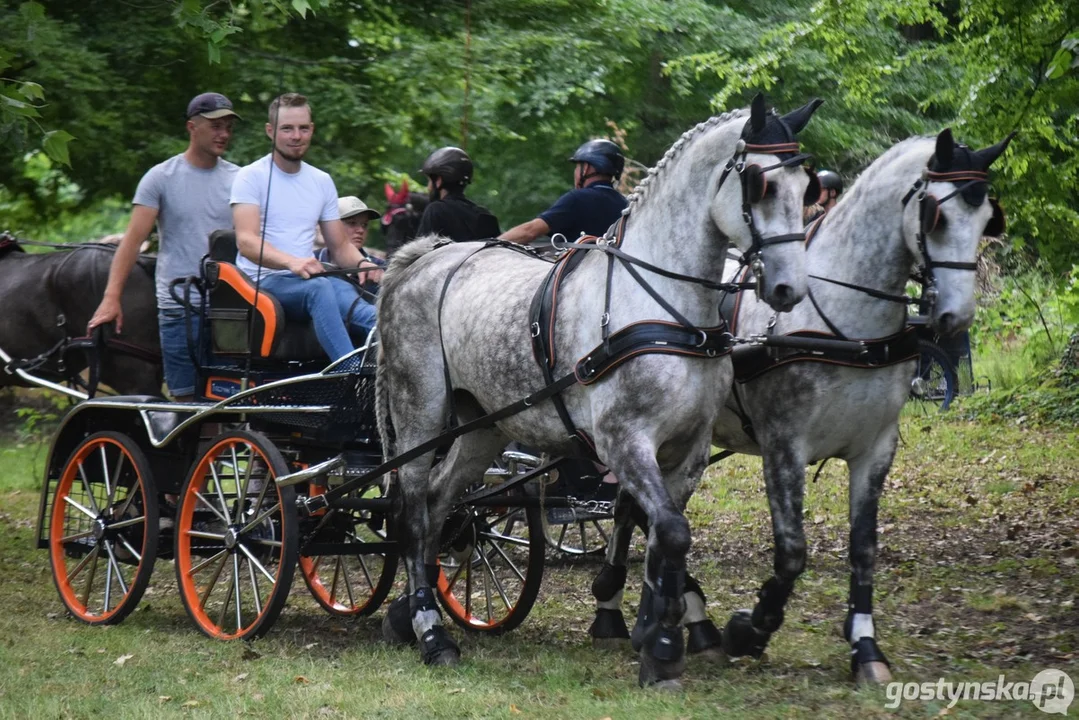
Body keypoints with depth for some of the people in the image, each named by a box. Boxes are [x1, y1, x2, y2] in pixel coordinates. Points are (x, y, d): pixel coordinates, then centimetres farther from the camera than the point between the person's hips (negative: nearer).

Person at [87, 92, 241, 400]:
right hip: (179, 307, -2)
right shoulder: (161, 178, 1)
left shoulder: (240, 180, 10)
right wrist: (111, 298, -14)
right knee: (186, 398, -1)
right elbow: (133, 239, -4)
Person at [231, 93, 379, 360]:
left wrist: (361, 263, -6)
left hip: (307, 279, 5)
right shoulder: (251, 176, 0)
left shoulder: (321, 181, 18)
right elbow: (246, 241, -14)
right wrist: (291, 262, -34)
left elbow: (340, 245, 20)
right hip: (262, 282, -5)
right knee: (319, 288, -40)